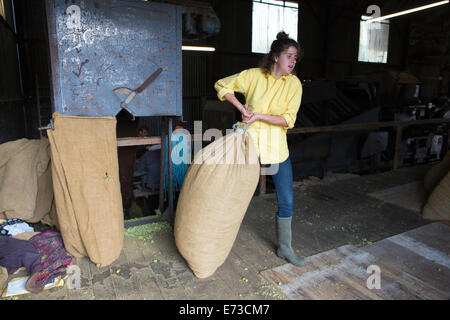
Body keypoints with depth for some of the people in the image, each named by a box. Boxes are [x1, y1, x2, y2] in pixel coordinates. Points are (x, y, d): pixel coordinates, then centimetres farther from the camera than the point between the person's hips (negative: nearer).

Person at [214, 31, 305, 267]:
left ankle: (285, 249, 25)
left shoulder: (294, 84, -3)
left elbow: (289, 119, -9)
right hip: (250, 141, -1)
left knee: (286, 201, 4)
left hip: (277, 147, 2)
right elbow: (222, 85, 2)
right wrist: (241, 109, -8)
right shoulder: (254, 75, -6)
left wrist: (259, 116, -19)